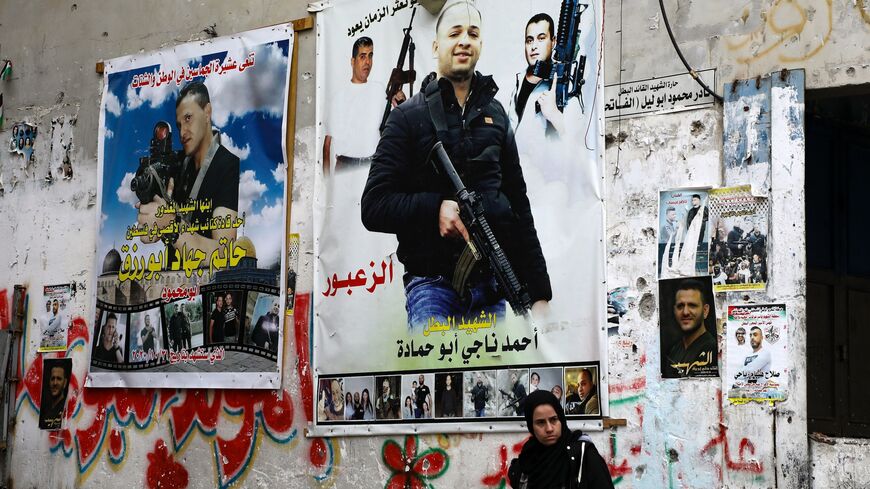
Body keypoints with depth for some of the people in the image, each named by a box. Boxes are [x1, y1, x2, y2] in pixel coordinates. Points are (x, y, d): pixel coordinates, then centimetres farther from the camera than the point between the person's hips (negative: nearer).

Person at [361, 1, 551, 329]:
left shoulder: (495, 114, 14)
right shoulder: (408, 117, 2)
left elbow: (519, 207, 15)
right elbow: (373, 207, -4)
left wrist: (539, 291, 10)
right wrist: (435, 209, -19)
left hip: (489, 287, 4)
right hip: (432, 285, -4)